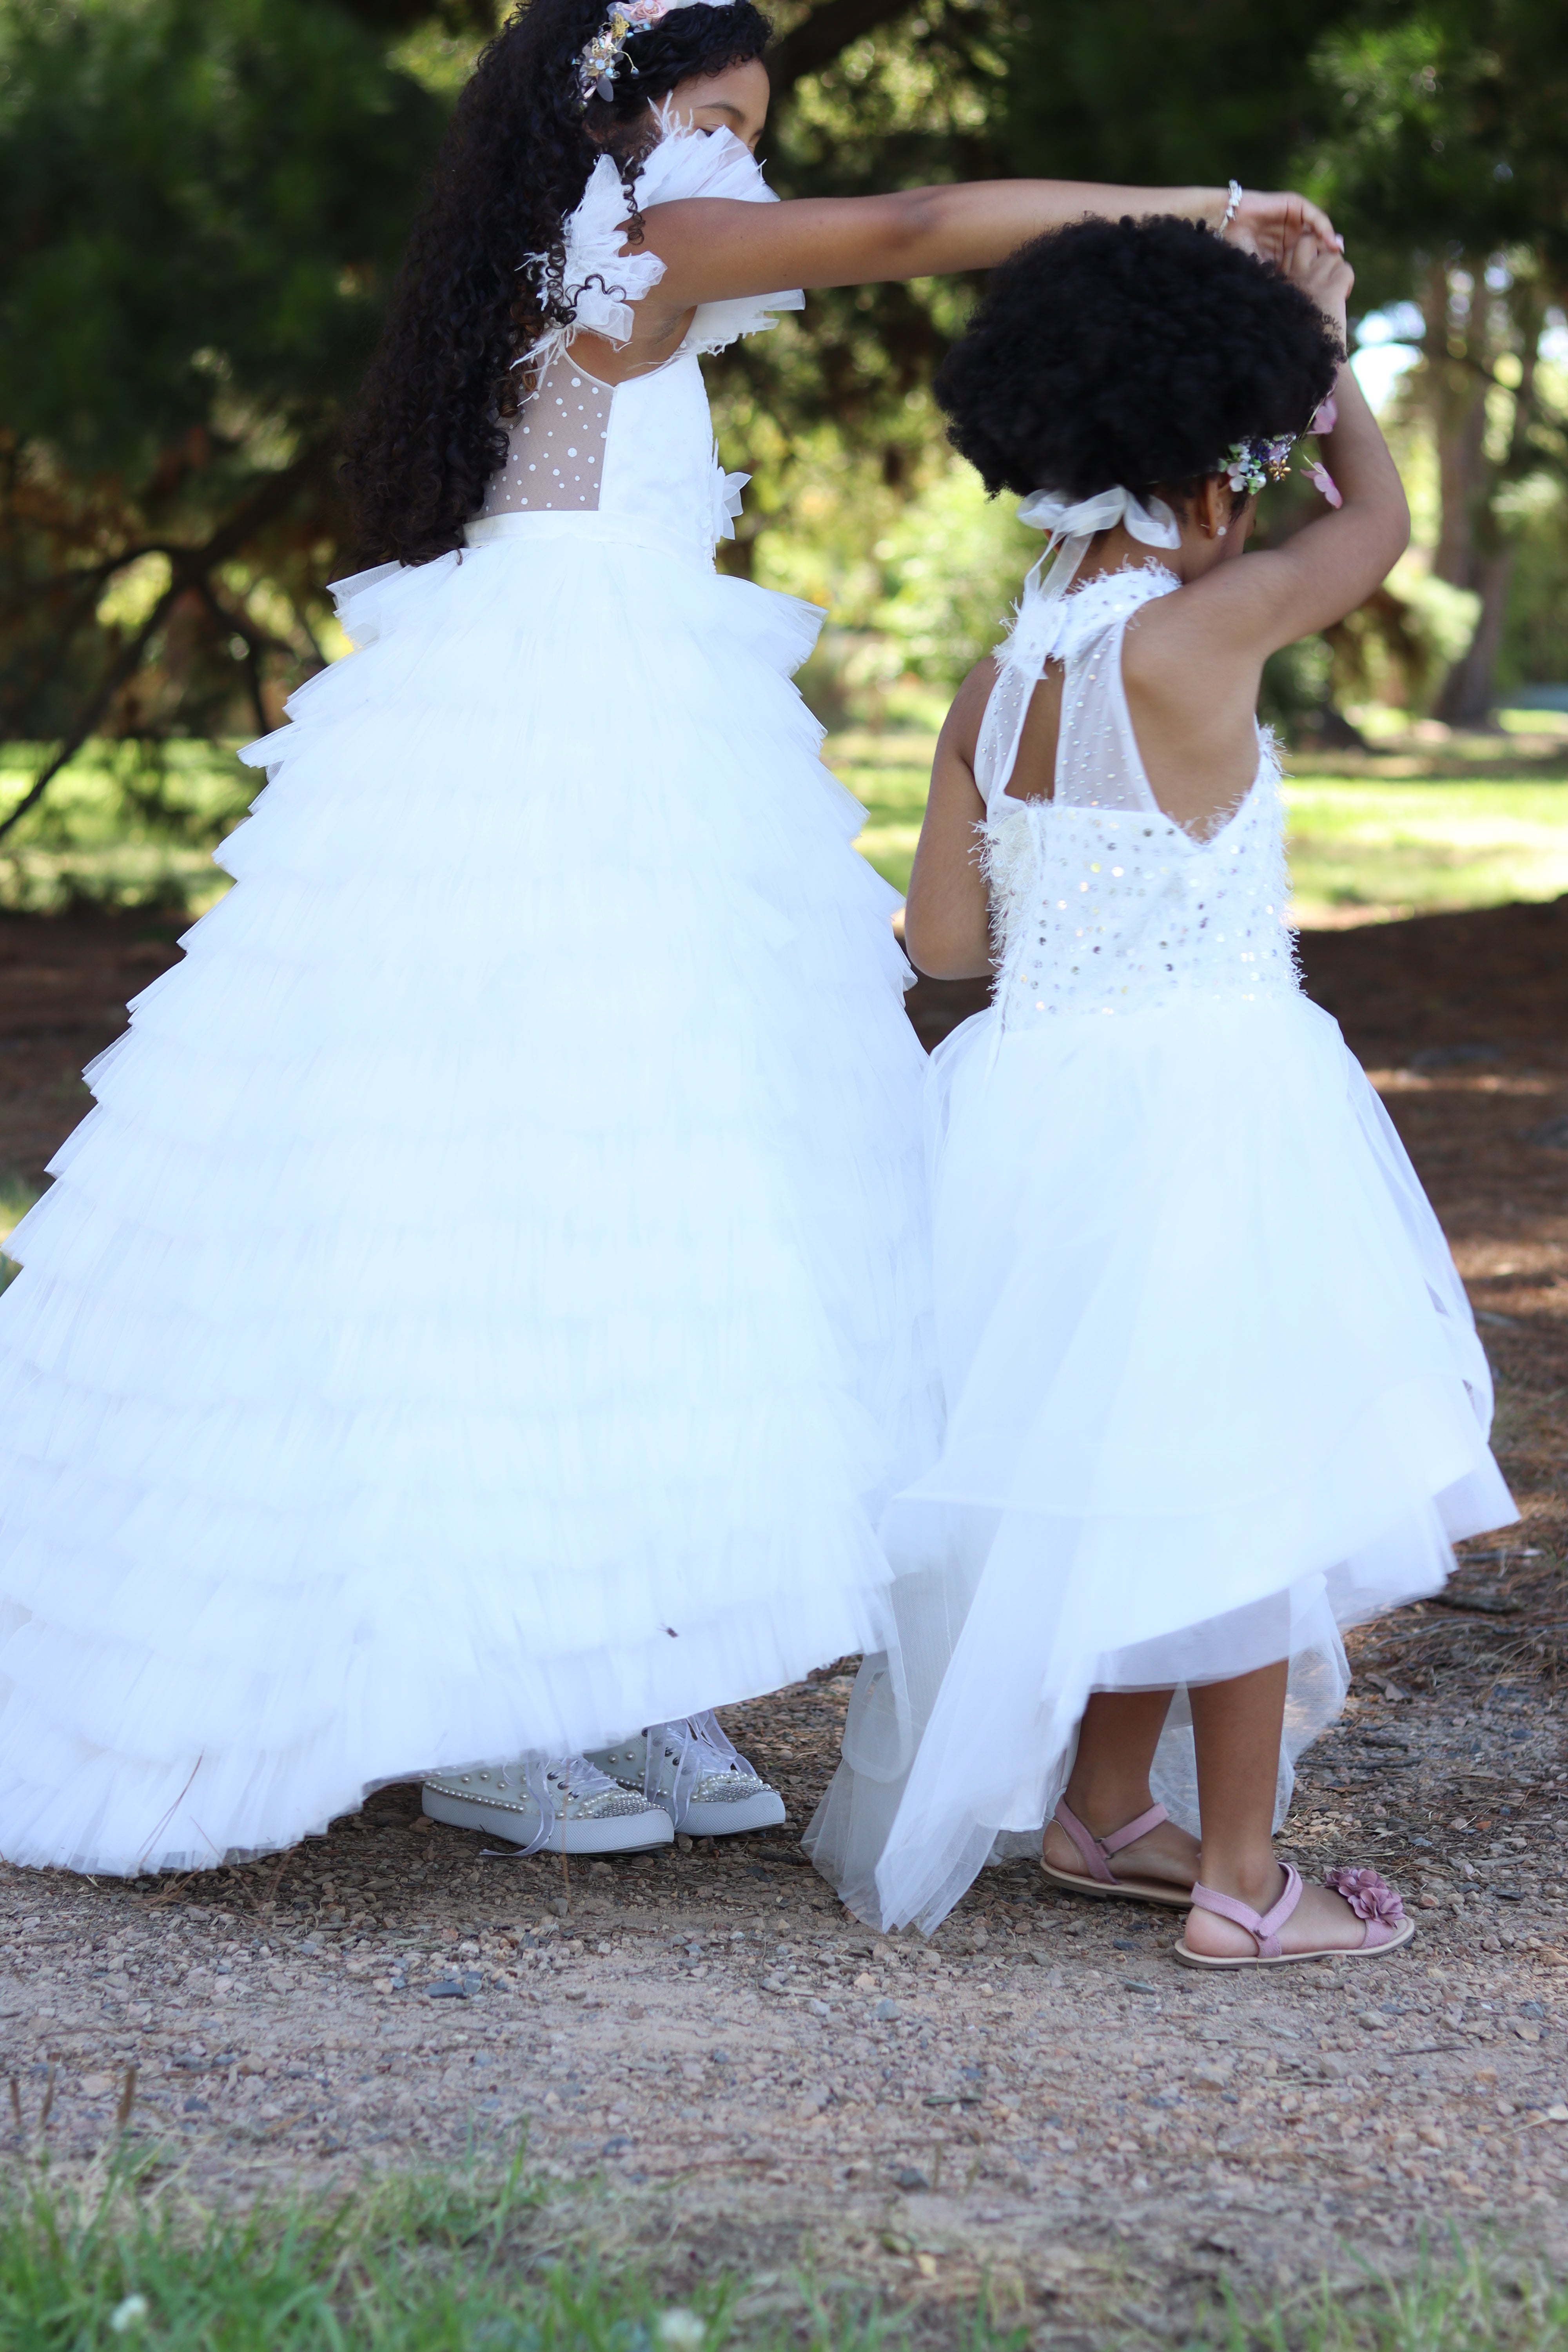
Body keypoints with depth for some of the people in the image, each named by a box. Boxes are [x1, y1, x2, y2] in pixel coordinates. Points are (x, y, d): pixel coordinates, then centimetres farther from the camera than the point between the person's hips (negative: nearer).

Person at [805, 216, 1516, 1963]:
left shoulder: (994, 688, 2)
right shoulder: (1193, 638, -16)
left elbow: (942, 939, 6)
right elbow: (1377, 520, 0)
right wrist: (1322, 342, 13)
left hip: (1039, 1100, 7)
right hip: (1204, 1101, -7)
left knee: (1105, 1474, 19)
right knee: (1235, 1486, 2)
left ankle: (1104, 1813, 31)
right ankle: (1241, 1884, 9)